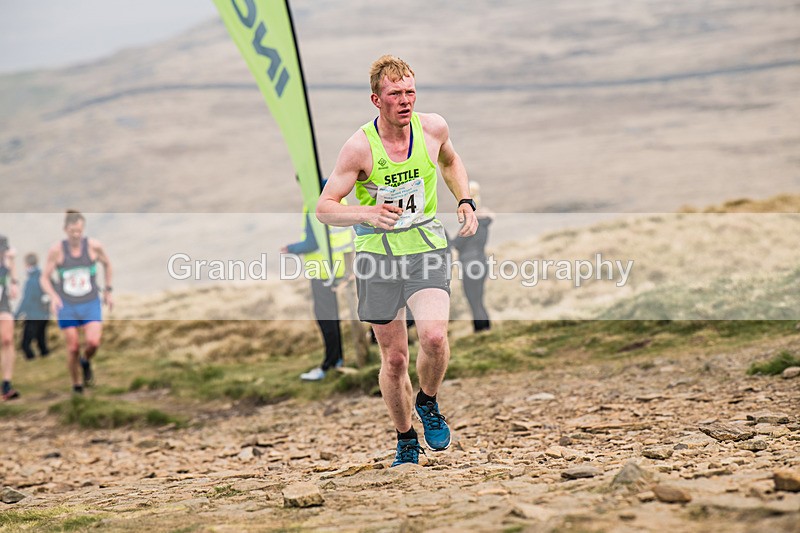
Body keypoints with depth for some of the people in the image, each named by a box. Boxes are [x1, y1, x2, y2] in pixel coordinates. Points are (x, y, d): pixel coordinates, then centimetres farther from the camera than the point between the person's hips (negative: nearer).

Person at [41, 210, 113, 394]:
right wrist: (53, 296, -22)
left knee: (93, 342, -18)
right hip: (66, 306, 0)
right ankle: (76, 384, 22)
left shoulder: (94, 246, -8)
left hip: (90, 304, 0)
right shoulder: (56, 250, -11)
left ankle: (86, 361, 16)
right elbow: (45, 278, -4)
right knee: (73, 347, 0)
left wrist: (108, 290, 13)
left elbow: (107, 263, 12)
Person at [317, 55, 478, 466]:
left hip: (427, 248, 1)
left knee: (434, 336, -23)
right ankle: (406, 441, 27)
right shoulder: (360, 147, -14)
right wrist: (365, 213, -29)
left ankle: (428, 403, 8)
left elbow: (450, 162, 20)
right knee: (394, 357, 5)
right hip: (377, 255, -1)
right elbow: (323, 208, -11)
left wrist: (465, 202, 5)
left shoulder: (433, 128, -4)